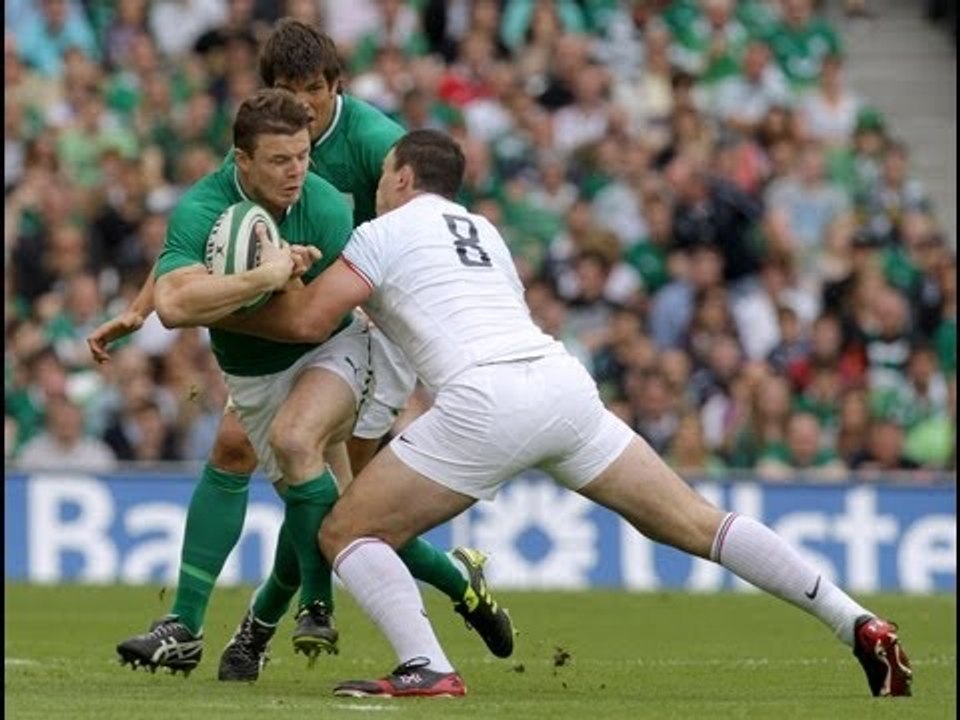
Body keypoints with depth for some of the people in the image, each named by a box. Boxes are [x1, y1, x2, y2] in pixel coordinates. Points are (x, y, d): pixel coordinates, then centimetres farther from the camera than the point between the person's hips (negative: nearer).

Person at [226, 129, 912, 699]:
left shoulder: (384, 233, 11)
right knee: (695, 523, 7)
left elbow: (306, 320, 1)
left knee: (346, 533, 5)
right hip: (566, 383, 6)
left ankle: (427, 671, -15)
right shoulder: (482, 230, 30)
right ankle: (857, 623, -1)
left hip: (486, 402, -6)